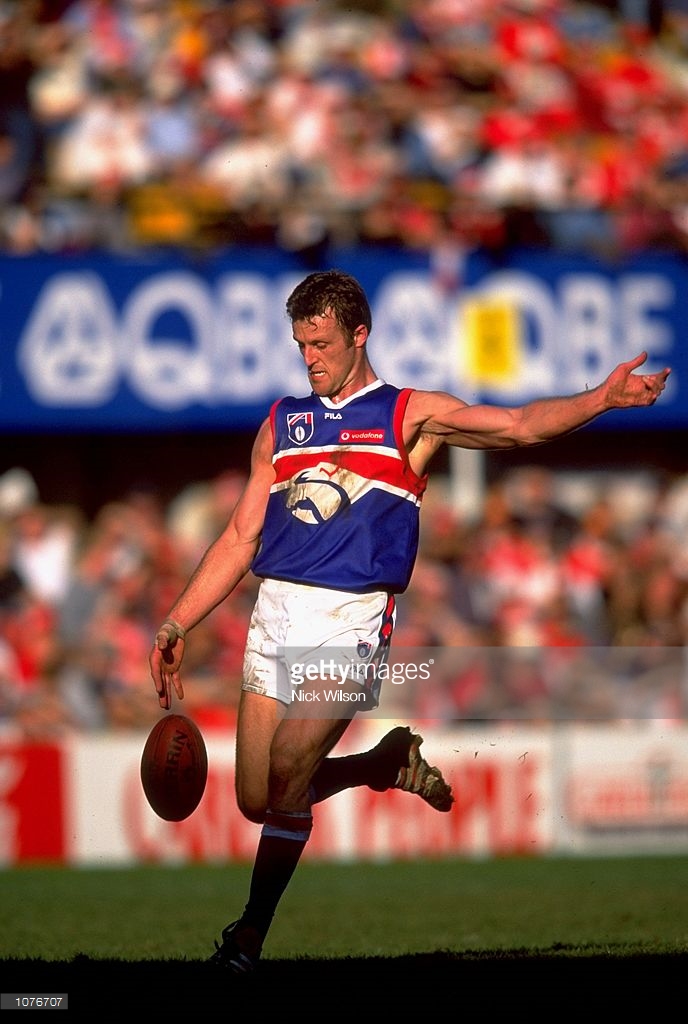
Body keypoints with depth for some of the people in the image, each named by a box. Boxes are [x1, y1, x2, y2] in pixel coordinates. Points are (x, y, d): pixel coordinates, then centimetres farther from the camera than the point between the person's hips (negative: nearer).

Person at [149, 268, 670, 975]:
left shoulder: (410, 415, 5)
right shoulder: (283, 423, 17)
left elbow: (519, 425, -6)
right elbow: (240, 538, 19)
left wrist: (599, 399, -23)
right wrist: (176, 624, 12)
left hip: (352, 618, -5)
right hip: (275, 614, 5)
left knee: (287, 770, -19)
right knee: (256, 801, 2)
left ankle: (252, 930, -3)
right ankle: (393, 764, 25)